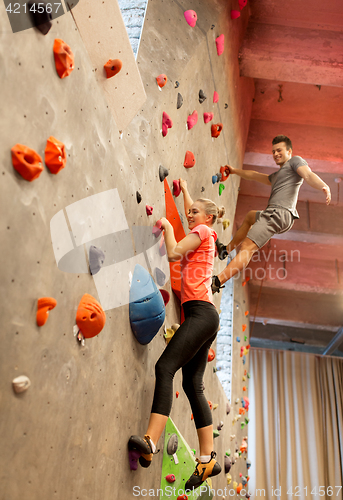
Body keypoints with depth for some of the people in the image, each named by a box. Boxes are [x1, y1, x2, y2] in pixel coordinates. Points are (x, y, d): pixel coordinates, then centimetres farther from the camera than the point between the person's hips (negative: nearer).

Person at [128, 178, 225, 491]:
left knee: (165, 367, -23)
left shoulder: (203, 231, 1)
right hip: (202, 316, 9)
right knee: (193, 384, 3)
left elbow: (173, 253, -11)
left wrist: (167, 226, 3)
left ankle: (151, 442, -34)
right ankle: (208, 458, 2)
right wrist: (184, 189, 55)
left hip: (200, 312, -9)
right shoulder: (204, 235, 25)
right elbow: (191, 211, 46)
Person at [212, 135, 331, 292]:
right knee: (250, 216, 38)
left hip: (280, 212, -10)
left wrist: (323, 186, -34)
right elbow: (254, 175, 45)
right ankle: (226, 250, 38)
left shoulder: (295, 161, 7)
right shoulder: (276, 176, 34)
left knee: (247, 248, -21)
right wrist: (235, 171, 52)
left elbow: (308, 175, -14)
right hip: (274, 214, 10)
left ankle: (216, 282, -31)